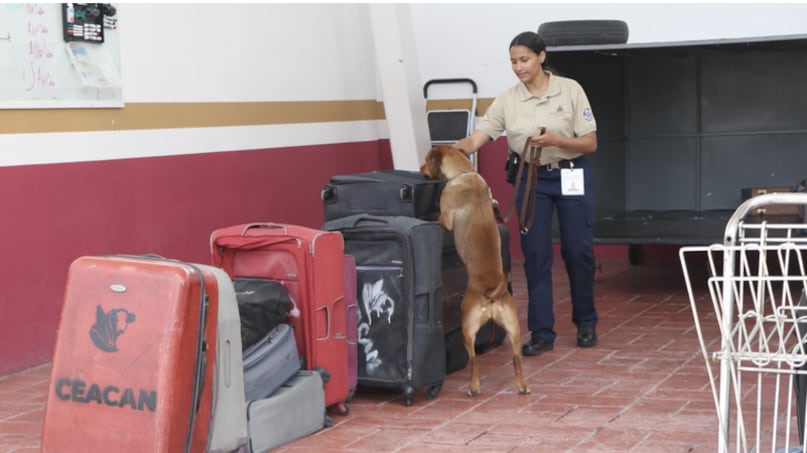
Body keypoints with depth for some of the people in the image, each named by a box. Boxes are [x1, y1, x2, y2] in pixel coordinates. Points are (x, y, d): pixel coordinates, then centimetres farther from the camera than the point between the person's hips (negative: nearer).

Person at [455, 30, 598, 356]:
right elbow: (476, 139, -10)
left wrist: (555, 140, -24)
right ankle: (541, 333, 6)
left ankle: (586, 322, 25)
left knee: (578, 252, 4)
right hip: (531, 179, 2)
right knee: (535, 256, -1)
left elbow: (590, 143, -8)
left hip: (572, 177, -2)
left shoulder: (570, 90, -8)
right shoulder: (507, 100, -3)